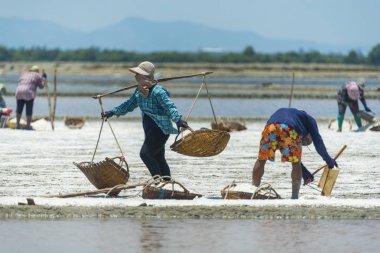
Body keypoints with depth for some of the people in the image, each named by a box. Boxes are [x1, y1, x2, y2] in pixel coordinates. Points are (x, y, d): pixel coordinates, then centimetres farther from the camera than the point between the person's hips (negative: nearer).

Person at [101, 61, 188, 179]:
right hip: (150, 129, 9)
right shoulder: (139, 91, 9)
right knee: (159, 158, 10)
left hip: (160, 129, -9)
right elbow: (129, 105, 22)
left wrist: (178, 120, -42)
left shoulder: (158, 91, -18)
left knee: (145, 153, -18)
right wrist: (112, 112, 22)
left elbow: (170, 107, -27)